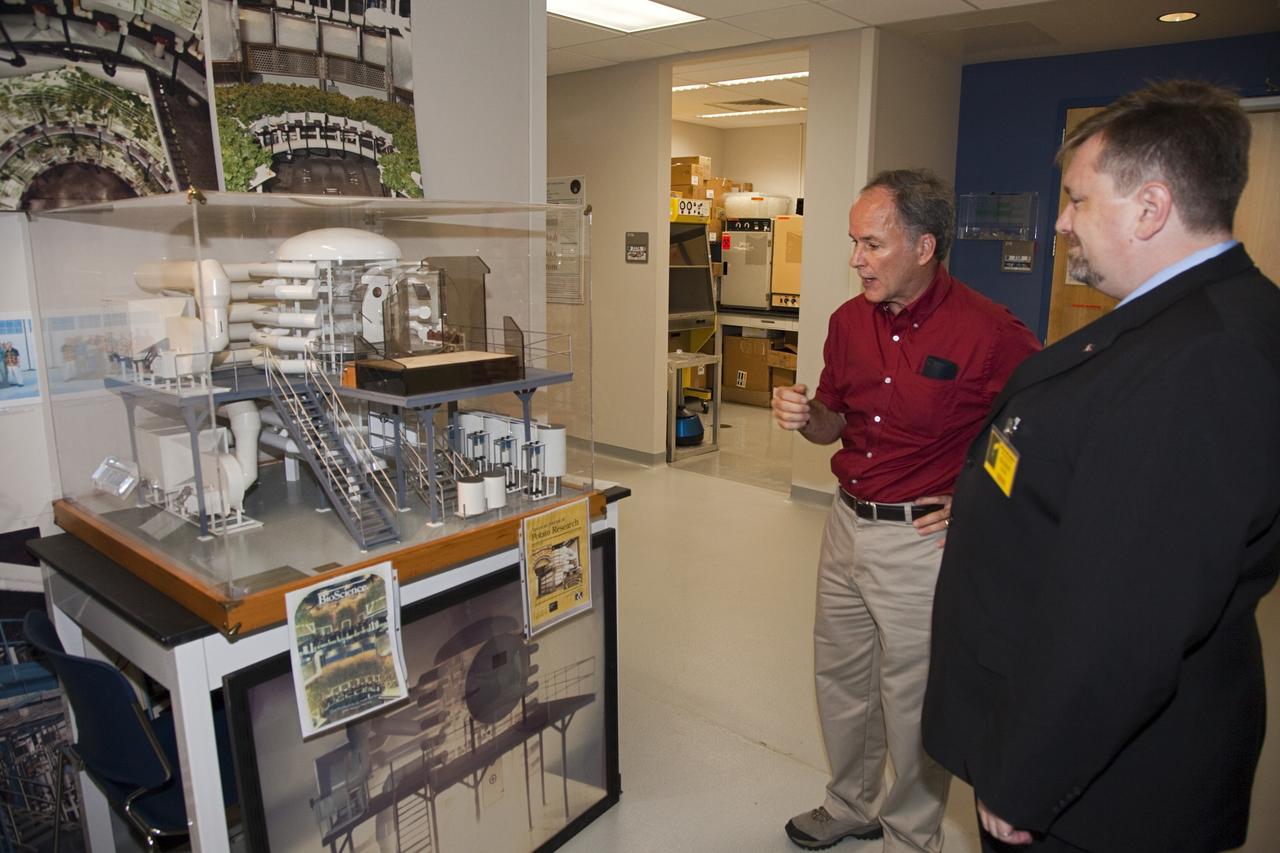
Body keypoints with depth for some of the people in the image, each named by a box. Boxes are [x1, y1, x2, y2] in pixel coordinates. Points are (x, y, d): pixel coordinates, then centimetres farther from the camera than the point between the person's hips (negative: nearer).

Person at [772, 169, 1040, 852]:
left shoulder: (987, 332, -18)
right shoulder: (849, 321, 2)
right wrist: (805, 417, -10)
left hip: (923, 538, -6)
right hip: (846, 523, 7)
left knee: (912, 700, 10)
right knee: (839, 678, 20)